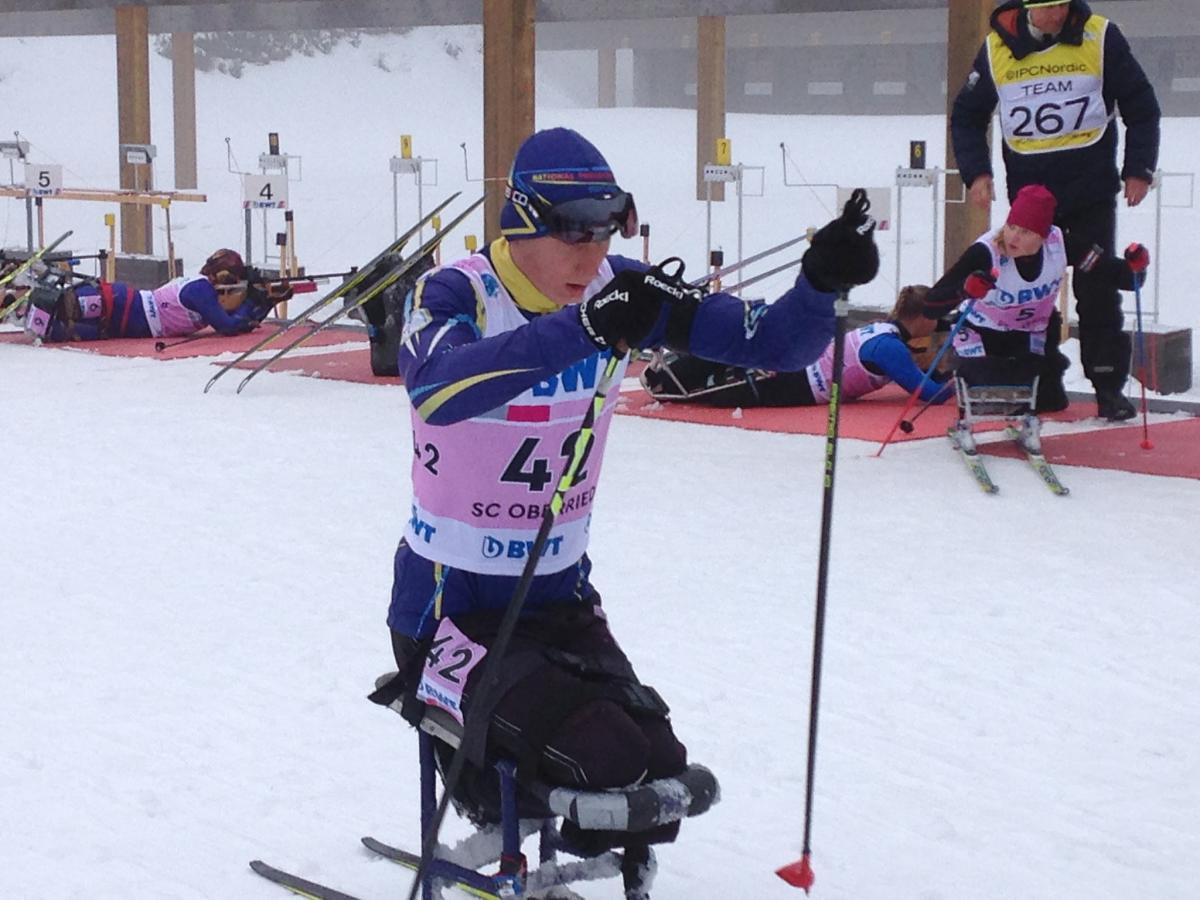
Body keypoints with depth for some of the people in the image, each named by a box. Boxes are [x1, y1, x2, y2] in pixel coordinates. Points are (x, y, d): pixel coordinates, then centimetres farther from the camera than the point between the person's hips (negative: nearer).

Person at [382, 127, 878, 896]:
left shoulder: (619, 291, -3)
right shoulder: (454, 295, -18)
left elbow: (770, 344, -4)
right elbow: (437, 388, -42)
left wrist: (823, 282, -26)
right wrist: (587, 328, -53)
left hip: (560, 596, 6)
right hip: (451, 603, -5)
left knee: (657, 778, -10)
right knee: (610, 769, -23)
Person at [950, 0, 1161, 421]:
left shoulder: (1100, 37, -7)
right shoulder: (997, 47, -3)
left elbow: (1140, 105, 2)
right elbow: (967, 115, 9)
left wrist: (1138, 169, -4)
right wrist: (976, 172, -3)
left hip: (1092, 187, -2)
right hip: (1028, 192, 2)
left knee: (1098, 288, -2)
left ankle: (1109, 385, 4)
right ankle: (1040, 383, 15)